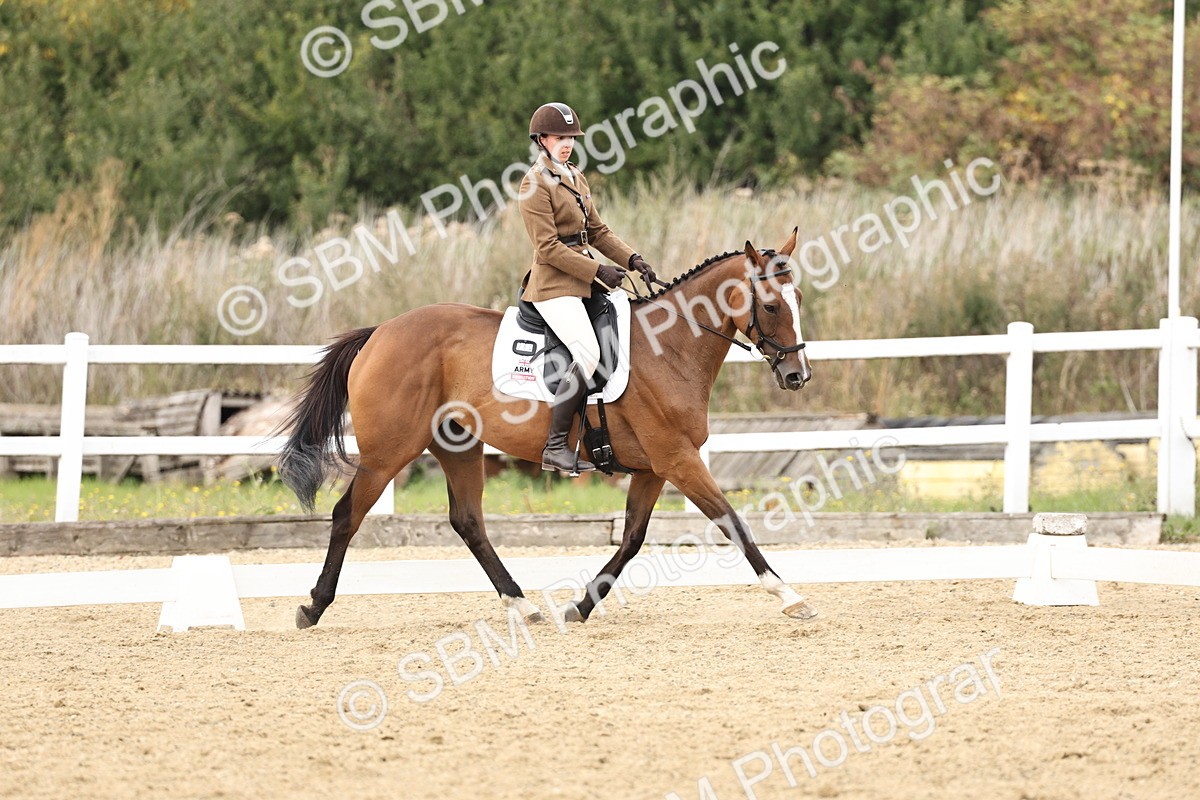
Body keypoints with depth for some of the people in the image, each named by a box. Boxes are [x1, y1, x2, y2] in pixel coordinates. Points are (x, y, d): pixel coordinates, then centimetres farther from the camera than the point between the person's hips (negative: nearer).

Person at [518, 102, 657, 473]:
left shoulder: (575, 177, 17)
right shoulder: (535, 184, -9)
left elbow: (597, 231, 20)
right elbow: (548, 247, -15)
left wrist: (631, 258, 5)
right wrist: (598, 271, -17)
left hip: (582, 282, 9)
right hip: (554, 285, -9)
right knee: (588, 352, -25)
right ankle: (555, 447, -25)